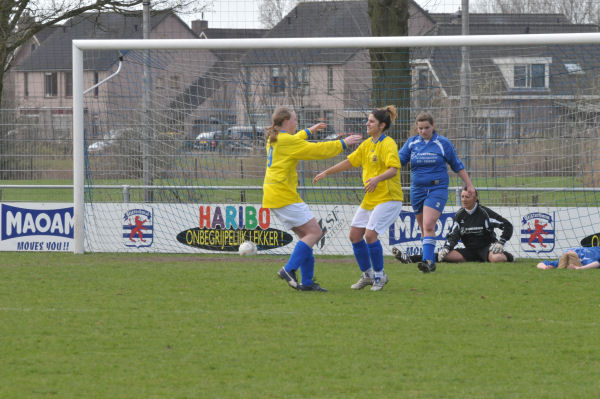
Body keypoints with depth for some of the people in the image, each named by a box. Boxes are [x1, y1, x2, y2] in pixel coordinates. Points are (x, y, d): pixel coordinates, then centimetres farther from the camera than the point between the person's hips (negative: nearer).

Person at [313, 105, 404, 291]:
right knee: (355, 234, 5)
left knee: (370, 234, -18)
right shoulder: (367, 144, 12)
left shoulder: (388, 144, -13)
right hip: (370, 198, 9)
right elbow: (350, 161, 22)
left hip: (388, 198, -9)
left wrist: (377, 179, -42)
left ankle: (380, 275, 0)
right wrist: (326, 172, 21)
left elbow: (393, 169, -25)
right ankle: (367, 275, 19)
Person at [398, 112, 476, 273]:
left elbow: (457, 166, 8)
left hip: (437, 189, -4)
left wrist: (469, 185, 9)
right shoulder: (411, 143, 8)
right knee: (424, 228, 9)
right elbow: (399, 159, 2)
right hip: (417, 190, 4)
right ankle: (431, 262, 19)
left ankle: (427, 261, -26)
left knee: (428, 226, -20)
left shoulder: (443, 143, 0)